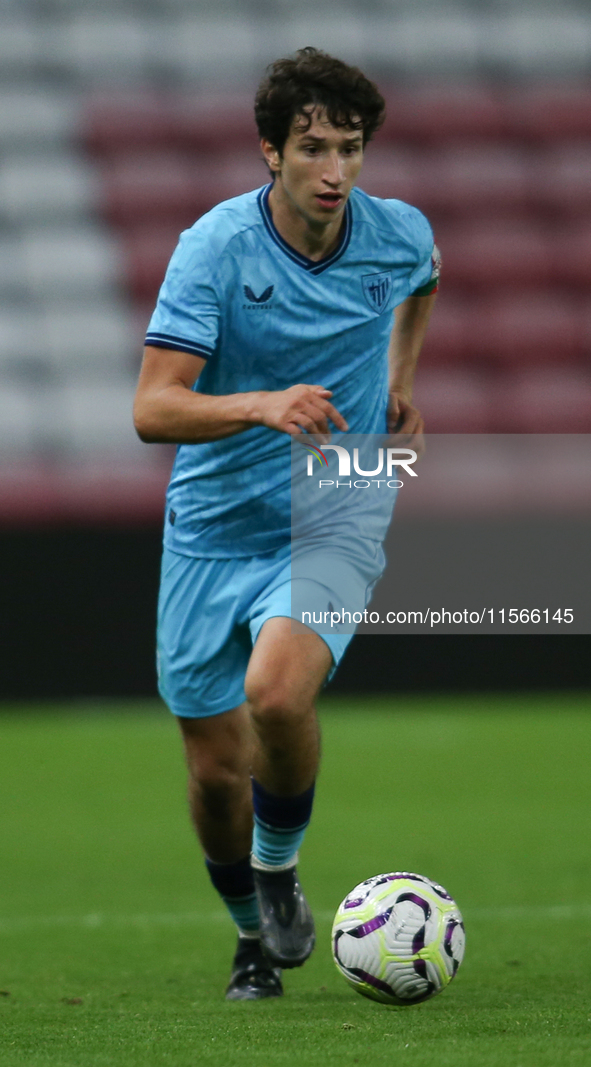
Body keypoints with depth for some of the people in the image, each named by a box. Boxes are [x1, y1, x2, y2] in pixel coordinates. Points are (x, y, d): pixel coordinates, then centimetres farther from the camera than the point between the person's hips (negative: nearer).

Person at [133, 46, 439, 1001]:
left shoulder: (399, 234, -6)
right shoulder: (215, 247, -16)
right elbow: (153, 410, -23)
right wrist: (263, 404, -37)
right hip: (211, 533, 0)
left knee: (277, 691, -29)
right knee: (216, 769, 5)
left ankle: (280, 866, 0)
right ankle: (255, 933, 34)